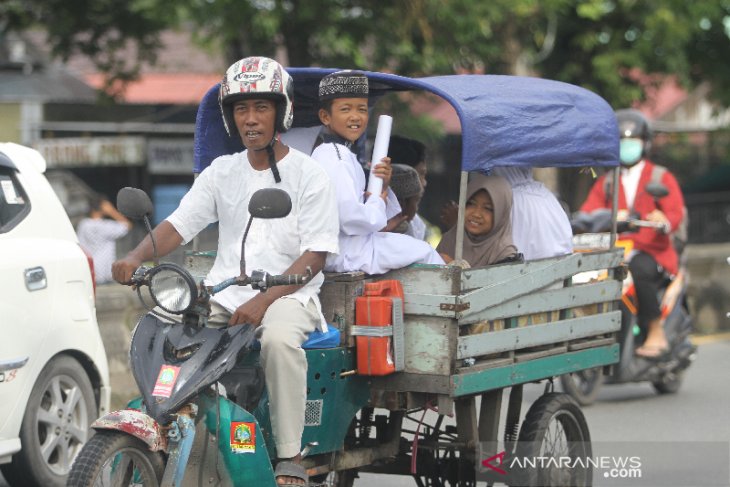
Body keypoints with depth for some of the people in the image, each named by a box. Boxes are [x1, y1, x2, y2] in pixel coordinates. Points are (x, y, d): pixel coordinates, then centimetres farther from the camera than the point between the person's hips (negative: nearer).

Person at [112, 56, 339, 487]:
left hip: (288, 291, -5)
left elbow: (315, 256, -8)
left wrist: (264, 300, -21)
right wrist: (136, 258, -16)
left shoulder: (309, 174, -1)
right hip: (224, 291, 5)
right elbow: (179, 224, 5)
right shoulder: (222, 172, 14)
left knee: (279, 338, -38)